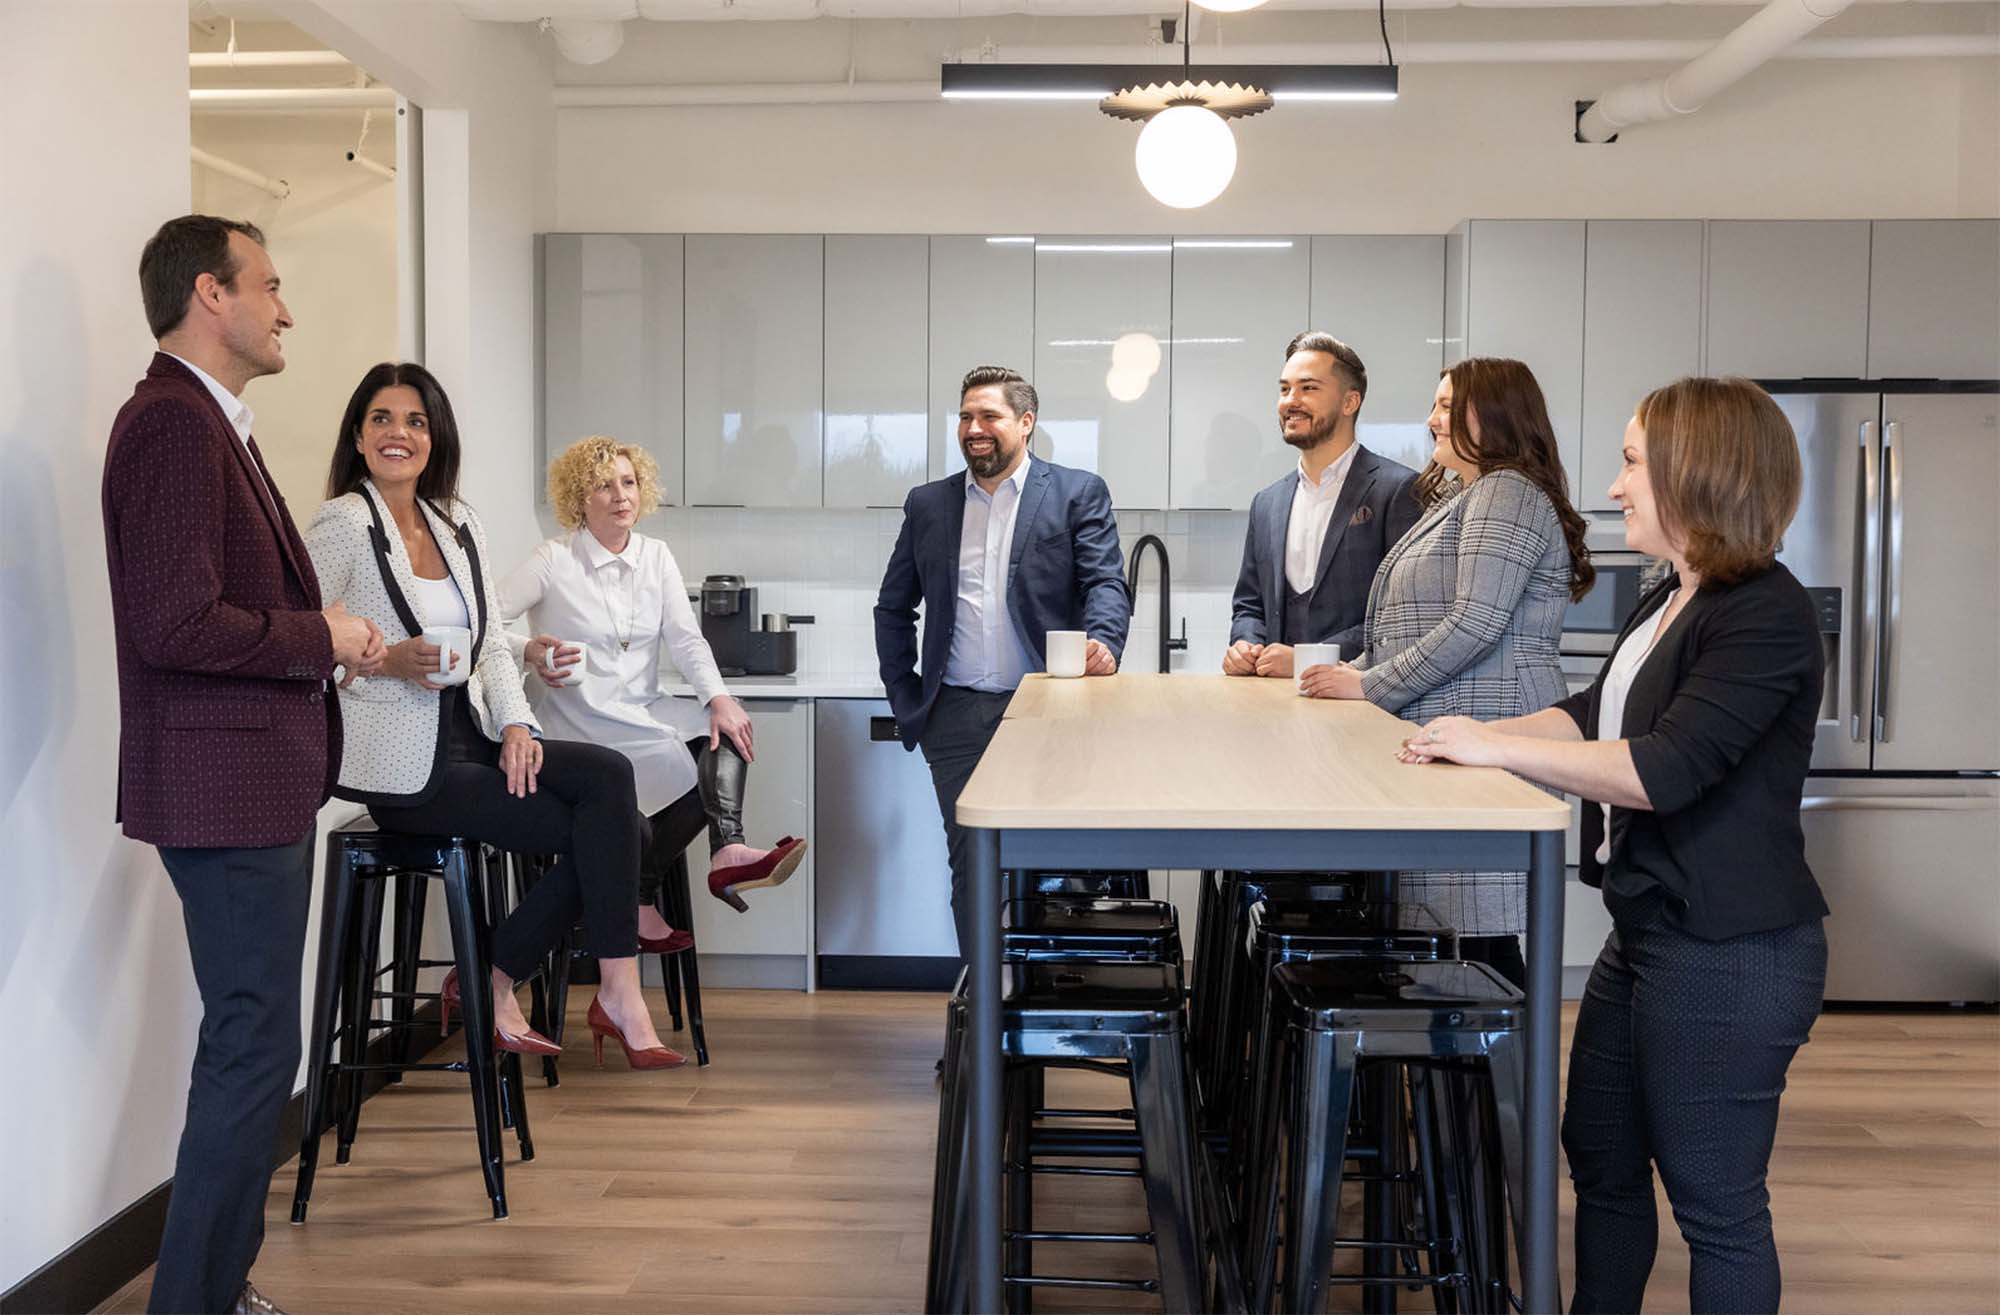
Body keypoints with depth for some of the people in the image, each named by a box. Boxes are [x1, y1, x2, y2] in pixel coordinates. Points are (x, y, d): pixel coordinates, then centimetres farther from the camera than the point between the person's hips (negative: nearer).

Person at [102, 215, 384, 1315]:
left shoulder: (209, 422, 16)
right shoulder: (172, 422, -16)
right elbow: (175, 623, -25)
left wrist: (326, 643, 5)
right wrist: (320, 639, -14)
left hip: (258, 781, 11)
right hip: (224, 786, -11)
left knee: (247, 1043, 18)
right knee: (254, 1048, -4)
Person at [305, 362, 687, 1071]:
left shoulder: (459, 524, 13)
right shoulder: (341, 525, -6)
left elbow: (493, 643, 11)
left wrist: (515, 725, -5)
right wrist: (387, 661, -24)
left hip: (471, 739, 6)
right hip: (400, 766, -6)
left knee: (607, 776, -18)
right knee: (602, 827, -17)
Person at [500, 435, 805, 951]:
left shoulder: (656, 556, 10)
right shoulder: (554, 561, -3)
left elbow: (685, 638, -1)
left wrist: (718, 698, -17)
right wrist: (530, 652, -27)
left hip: (643, 711, 5)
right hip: (580, 719, -5)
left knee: (726, 734, -22)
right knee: (689, 768, -24)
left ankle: (728, 851, -42)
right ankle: (636, 897, -10)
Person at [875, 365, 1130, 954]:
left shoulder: (1079, 493, 3)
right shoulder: (928, 504, 12)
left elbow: (1106, 583, -7)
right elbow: (893, 610, 18)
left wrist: (1103, 642, -28)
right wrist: (905, 700, 9)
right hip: (956, 718, 3)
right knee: (971, 869, 6)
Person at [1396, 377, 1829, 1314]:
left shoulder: (1766, 615, -19)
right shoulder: (1670, 600, 11)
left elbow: (1664, 769, -28)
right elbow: (1591, 715, 15)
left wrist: (1497, 745, -21)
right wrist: (1475, 737, 0)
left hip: (1727, 956, -10)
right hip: (1649, 933, 10)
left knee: (1715, 1204, 4)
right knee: (1601, 1159, 20)